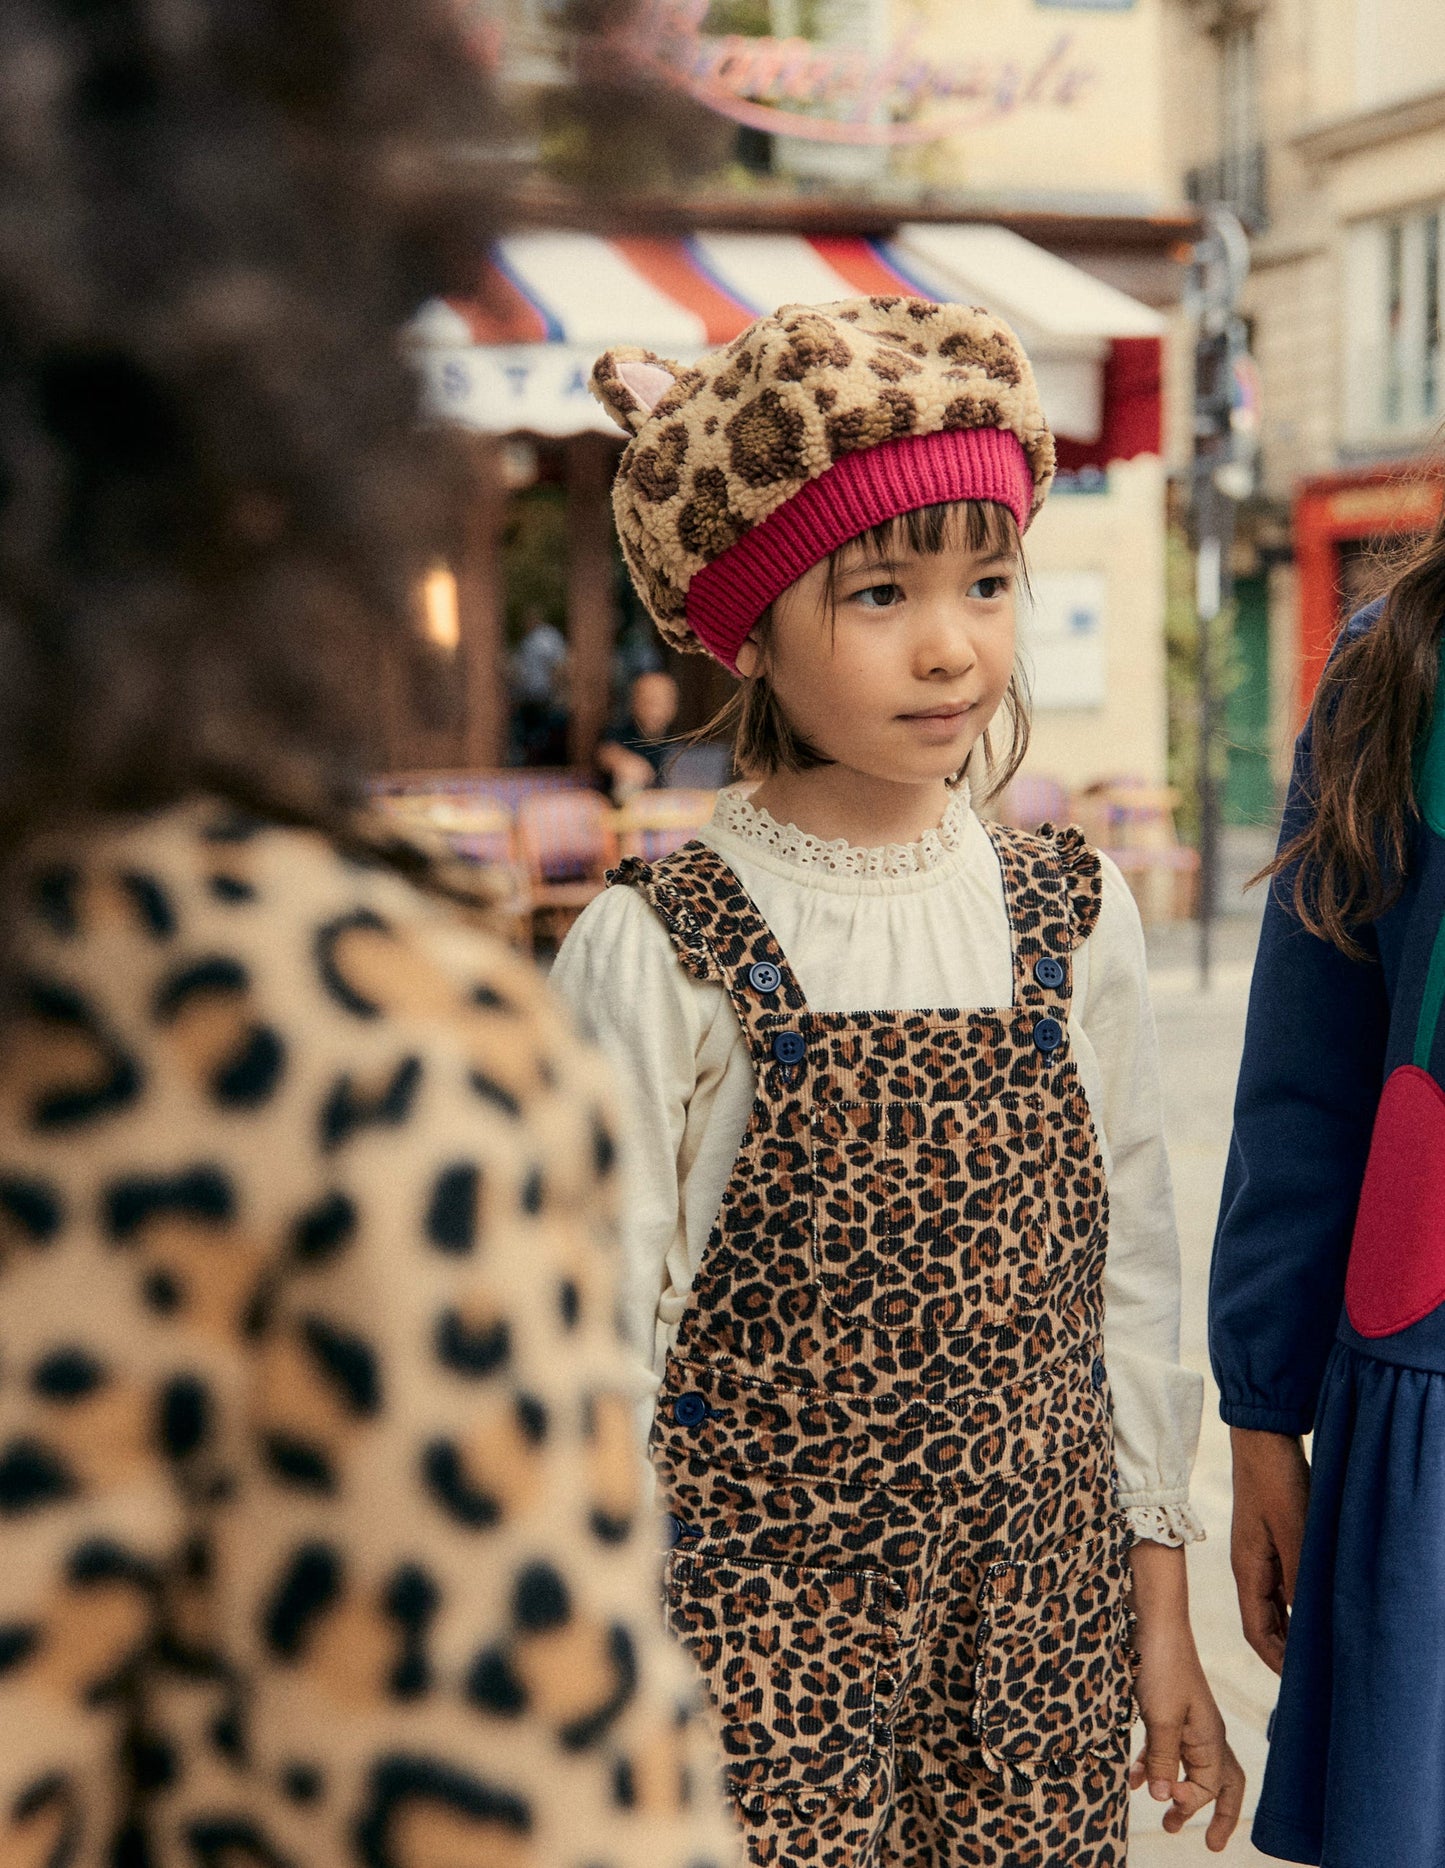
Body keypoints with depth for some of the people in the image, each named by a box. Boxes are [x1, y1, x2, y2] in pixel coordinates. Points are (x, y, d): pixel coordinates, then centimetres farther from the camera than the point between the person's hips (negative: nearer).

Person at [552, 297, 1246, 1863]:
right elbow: (598, 1345, -7)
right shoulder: (658, 953, -12)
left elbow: (1129, 1281, 6)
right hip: (757, 1656, -3)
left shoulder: (1069, 922, 1)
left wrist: (1164, 1619, 8)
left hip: (1044, 1657, 4)